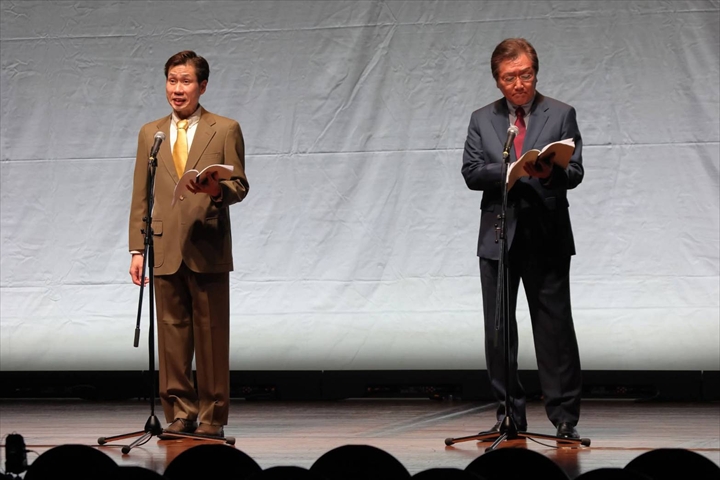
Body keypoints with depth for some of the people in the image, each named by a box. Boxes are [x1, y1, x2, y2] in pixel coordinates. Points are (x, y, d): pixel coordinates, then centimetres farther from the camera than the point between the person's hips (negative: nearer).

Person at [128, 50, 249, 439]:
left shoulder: (225, 130, 4)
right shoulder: (150, 133, 13)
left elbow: (240, 185, 0)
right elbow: (141, 197, 12)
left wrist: (218, 190, -23)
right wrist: (137, 248, 5)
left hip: (208, 249, -3)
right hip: (165, 249, 3)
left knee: (211, 335, -1)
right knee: (171, 333, 4)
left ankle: (212, 417, 7)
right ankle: (180, 414, 12)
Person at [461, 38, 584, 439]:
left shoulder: (561, 115, 5)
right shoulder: (482, 119, 11)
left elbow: (575, 172, -2)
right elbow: (471, 173, 1)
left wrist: (550, 172, -25)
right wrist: (512, 169, -14)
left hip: (548, 237, -2)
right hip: (499, 235, 3)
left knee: (555, 326, -2)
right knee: (499, 329, 5)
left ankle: (565, 415, 4)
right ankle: (509, 414, 15)